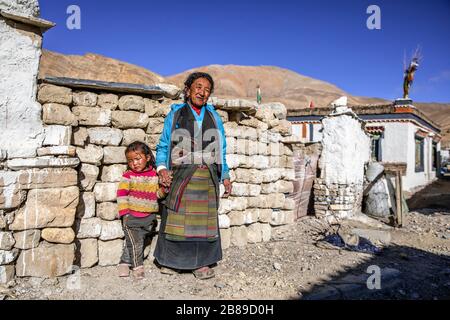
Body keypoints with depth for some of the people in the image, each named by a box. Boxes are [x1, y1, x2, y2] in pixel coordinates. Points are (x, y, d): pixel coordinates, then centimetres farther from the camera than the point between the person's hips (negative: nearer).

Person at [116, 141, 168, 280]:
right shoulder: (128, 176, -4)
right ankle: (137, 266, 12)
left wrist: (163, 190, -10)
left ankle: (125, 262, 29)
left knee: (136, 242, 12)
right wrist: (124, 212, -12)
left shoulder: (154, 175, 5)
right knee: (135, 243, -5)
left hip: (148, 217, 3)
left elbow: (156, 194, 11)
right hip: (131, 216, -3)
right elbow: (121, 194, -7)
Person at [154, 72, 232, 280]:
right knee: (177, 218, -1)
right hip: (181, 176, -2)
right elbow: (163, 146, 7)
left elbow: (220, 150, 17)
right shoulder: (175, 115, 8)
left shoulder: (214, 117, 15)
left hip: (207, 177, 2)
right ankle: (171, 260, 15)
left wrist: (225, 176, 11)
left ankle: (201, 262, 16)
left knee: (204, 219, 4)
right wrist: (161, 168, -8)